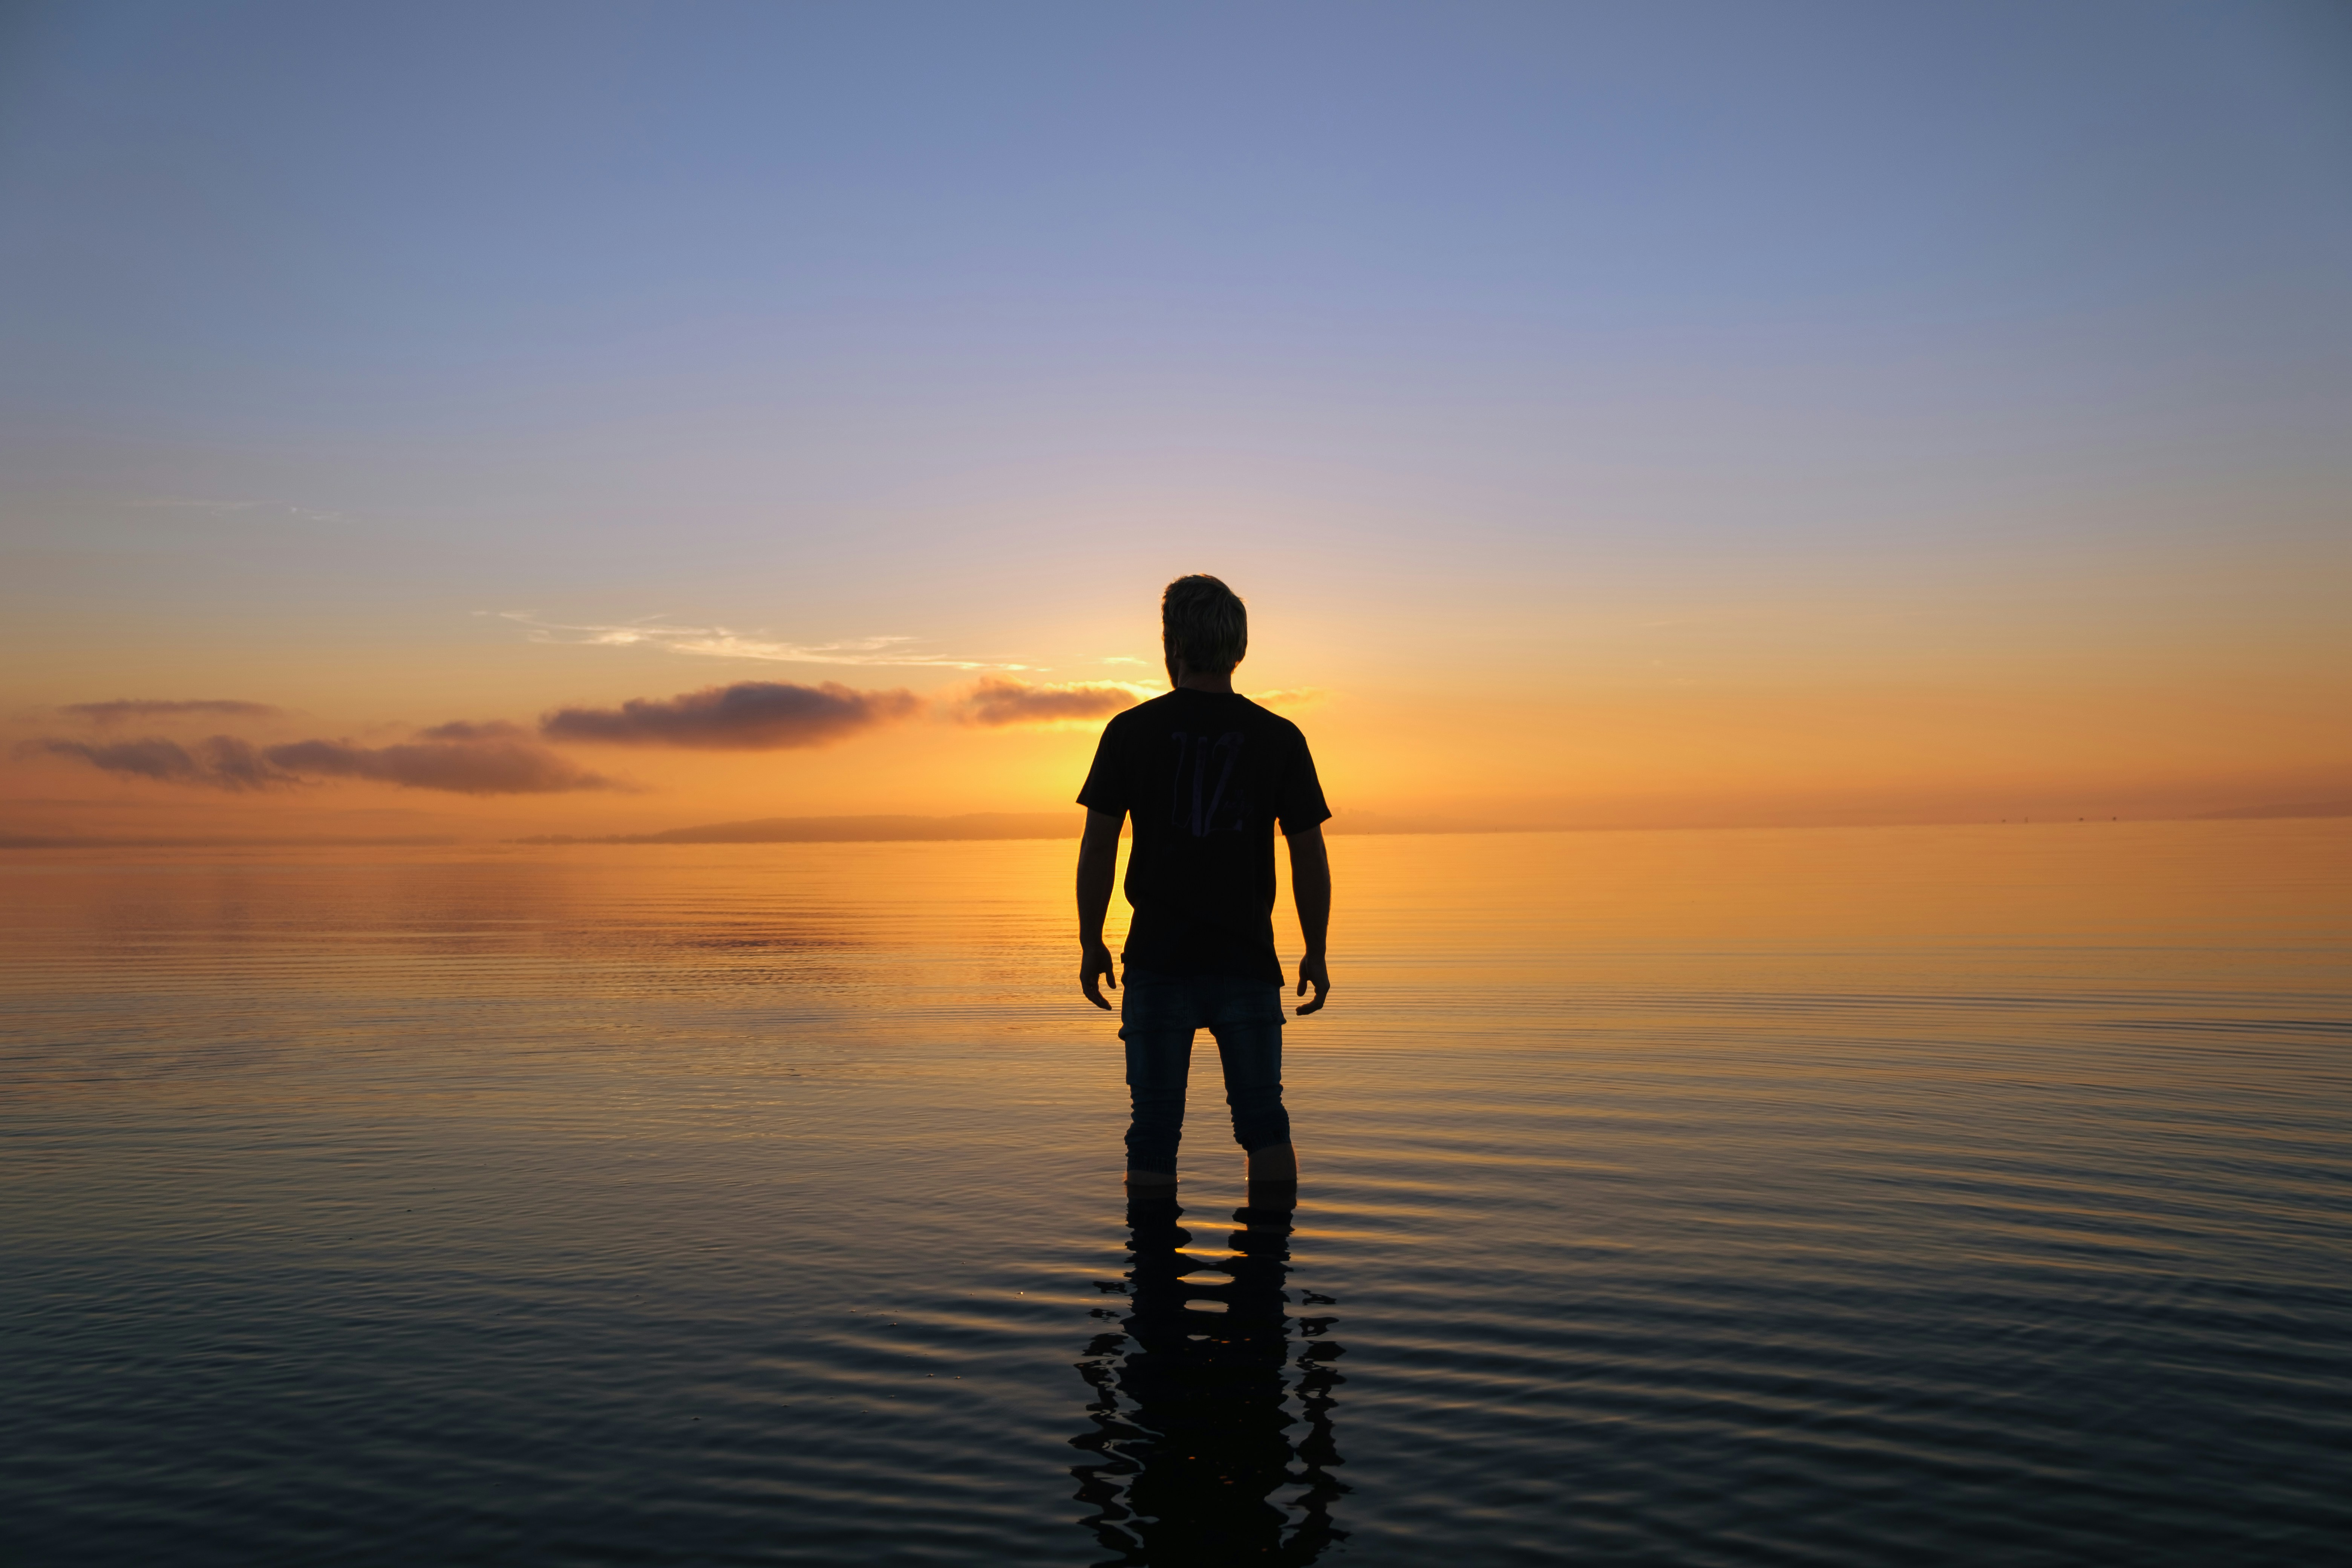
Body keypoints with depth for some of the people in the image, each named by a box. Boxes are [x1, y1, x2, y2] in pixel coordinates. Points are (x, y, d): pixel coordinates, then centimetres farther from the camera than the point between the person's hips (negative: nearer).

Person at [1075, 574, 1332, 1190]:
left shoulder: (1131, 731, -3)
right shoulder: (1280, 738, 0)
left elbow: (1098, 848, -3)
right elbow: (1310, 856, 1)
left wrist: (1091, 944, 7)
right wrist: (1316, 952, 10)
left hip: (1158, 961, -1)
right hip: (1249, 962, 1)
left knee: (1154, 1133, 6)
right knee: (1264, 1124, 11)